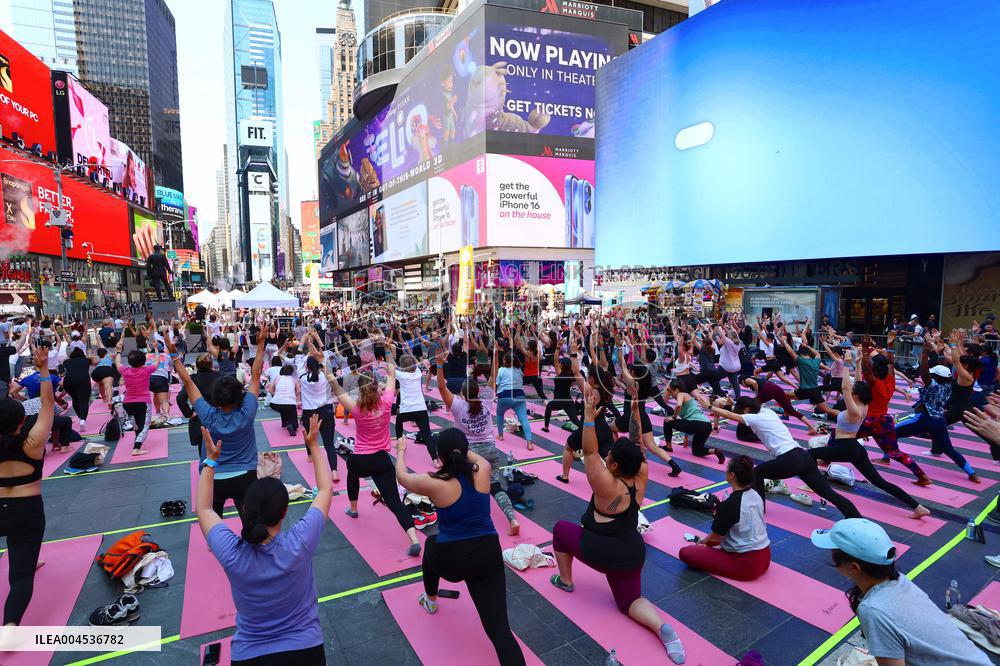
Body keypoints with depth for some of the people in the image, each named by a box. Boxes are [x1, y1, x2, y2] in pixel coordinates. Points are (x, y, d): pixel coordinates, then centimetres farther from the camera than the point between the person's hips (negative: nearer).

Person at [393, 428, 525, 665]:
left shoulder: (434, 483, -13)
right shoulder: (483, 470, -7)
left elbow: (402, 476, 7)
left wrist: (401, 450, 24)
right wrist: (459, 446, 33)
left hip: (450, 560, -1)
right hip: (488, 554, 1)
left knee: (432, 544, 35)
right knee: (498, 626, -1)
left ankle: (431, 601, 55)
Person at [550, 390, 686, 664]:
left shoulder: (607, 486, -23)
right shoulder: (640, 478, -6)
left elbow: (589, 452, -29)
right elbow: (638, 449, 4)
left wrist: (589, 413, -36)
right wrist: (635, 412, -2)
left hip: (600, 551, -5)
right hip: (633, 554, 6)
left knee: (561, 528, 19)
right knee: (630, 601, 17)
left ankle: (565, 580, 32)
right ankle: (663, 628, -12)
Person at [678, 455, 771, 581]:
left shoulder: (729, 504, -22)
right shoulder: (756, 496, 0)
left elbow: (715, 539, -12)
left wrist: (703, 542, 9)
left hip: (746, 565, -8)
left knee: (685, 553, -9)